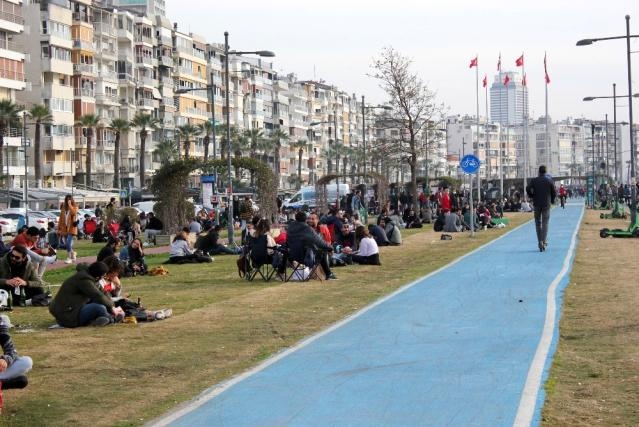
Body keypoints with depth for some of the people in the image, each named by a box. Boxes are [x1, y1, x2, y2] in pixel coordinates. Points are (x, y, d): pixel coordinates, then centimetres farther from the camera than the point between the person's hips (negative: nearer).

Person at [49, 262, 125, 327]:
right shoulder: (84, 280, -20)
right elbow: (99, 296, -21)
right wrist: (112, 307, -8)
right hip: (67, 316, -11)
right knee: (100, 308, -22)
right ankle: (112, 318, 5)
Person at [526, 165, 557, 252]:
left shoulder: (534, 180, 1)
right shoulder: (549, 181, 0)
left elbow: (528, 189, -13)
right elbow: (554, 192, 0)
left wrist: (532, 197, 3)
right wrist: (552, 200, 17)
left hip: (537, 204, 1)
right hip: (546, 204, -1)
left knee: (538, 223, 13)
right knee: (545, 223, -1)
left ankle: (540, 241, 13)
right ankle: (544, 241, -15)